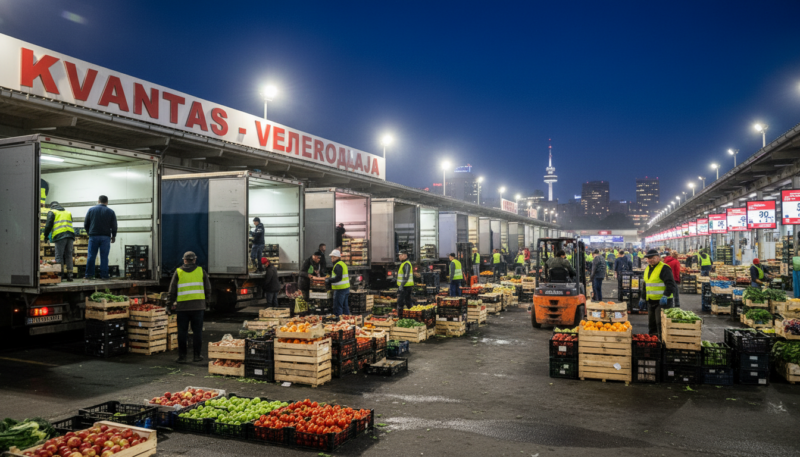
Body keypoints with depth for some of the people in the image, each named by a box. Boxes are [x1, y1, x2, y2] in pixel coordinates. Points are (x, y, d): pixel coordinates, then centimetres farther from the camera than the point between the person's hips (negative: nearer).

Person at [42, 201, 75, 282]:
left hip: (60, 235, -4)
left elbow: (48, 225, 2)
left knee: (59, 256, -1)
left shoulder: (51, 212, 11)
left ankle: (60, 275, -4)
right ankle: (69, 275, 6)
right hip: (70, 234, 4)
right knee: (69, 255, 8)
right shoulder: (68, 212, 26)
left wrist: (46, 235, 11)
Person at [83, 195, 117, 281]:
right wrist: (113, 236, 17)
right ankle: (104, 275, 0)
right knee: (104, 257, 0)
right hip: (105, 237, -1)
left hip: (93, 236, 1)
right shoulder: (111, 212, 2)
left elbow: (86, 224, 7)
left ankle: (89, 275, 5)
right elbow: (114, 226, 2)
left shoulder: (91, 210, 4)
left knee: (91, 256, 4)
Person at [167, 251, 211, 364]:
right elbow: (208, 289, 7)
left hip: (182, 306, 0)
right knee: (197, 331, 7)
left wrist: (171, 303, 12)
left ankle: (182, 356, 9)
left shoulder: (178, 272, 4)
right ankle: (197, 355, 10)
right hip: (198, 306, 0)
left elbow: (172, 291, 3)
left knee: (182, 332, 6)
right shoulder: (201, 271, 5)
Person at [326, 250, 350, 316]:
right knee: (345, 306, 16)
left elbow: (338, 278, -24)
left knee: (337, 306, -5)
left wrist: (329, 280, -16)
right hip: (346, 288, 10)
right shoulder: (343, 264, 16)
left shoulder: (338, 265, -14)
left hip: (340, 289, -10)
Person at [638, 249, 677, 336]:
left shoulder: (664, 268, -11)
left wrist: (665, 296, -27)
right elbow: (644, 285, 25)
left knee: (660, 324, -9)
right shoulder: (647, 269, 15)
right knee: (651, 324, 15)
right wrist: (642, 299, 24)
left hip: (662, 301, -8)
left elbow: (670, 284, -18)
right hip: (650, 301, 8)